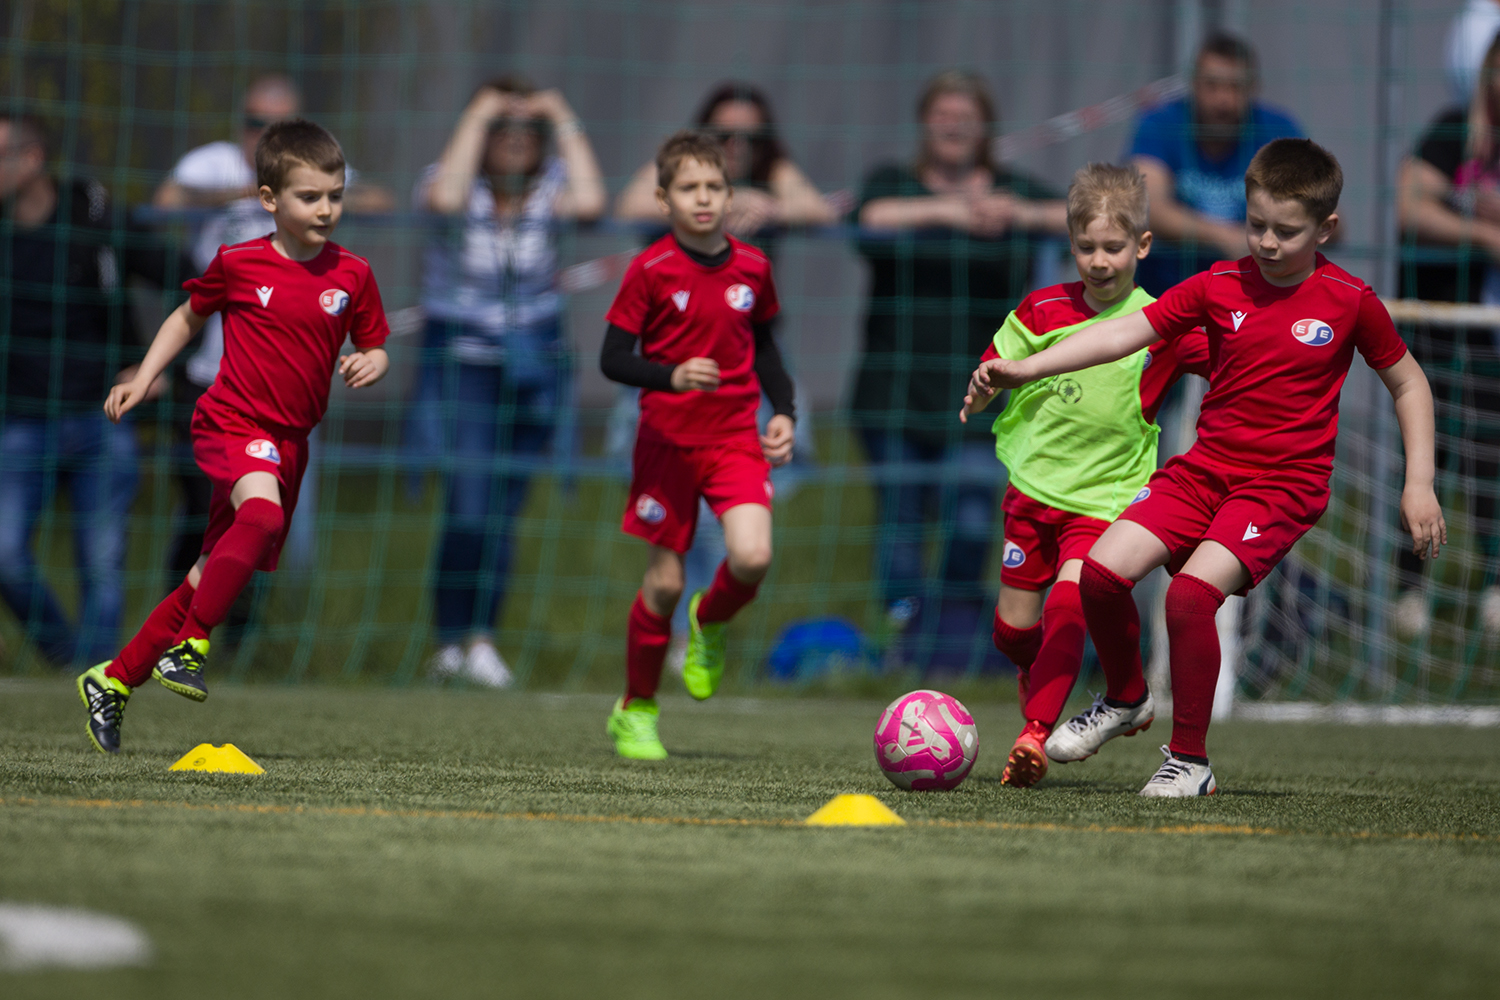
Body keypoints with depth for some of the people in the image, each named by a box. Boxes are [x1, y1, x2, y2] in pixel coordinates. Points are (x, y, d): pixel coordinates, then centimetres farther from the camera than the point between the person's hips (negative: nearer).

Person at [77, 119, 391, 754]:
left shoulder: (351, 275, 3)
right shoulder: (238, 265, -3)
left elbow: (374, 347, 14)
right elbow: (190, 316, 14)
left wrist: (371, 364, -9)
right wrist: (143, 377, 6)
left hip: (289, 440, 5)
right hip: (232, 420, -5)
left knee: (214, 576, 8)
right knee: (262, 512, -35)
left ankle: (114, 681, 21)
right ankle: (189, 647, -27)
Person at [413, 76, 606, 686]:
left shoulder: (549, 185, 0)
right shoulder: (459, 182, -6)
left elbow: (589, 203, -23)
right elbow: (444, 198, -32)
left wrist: (565, 123, -15)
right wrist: (477, 118, -21)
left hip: (534, 361, 3)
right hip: (460, 355, -3)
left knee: (503, 508, 5)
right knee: (470, 501, -16)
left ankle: (477, 638, 13)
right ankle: (456, 638, -9)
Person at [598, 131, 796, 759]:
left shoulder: (751, 267, 5)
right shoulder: (651, 270, -7)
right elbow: (612, 359, -8)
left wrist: (784, 411, 8)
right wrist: (672, 376, -24)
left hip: (736, 438, 3)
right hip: (667, 441, -2)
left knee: (752, 558, -19)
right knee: (665, 581, 0)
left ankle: (710, 624, 16)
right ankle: (636, 711, 19)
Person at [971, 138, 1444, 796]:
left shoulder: (1350, 303, -4)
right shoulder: (1221, 286, 2)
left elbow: (1407, 383, 9)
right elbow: (1128, 332, -3)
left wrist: (1419, 483, 2)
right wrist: (1026, 368, -13)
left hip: (1285, 483, -4)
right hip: (1204, 467, 4)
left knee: (1192, 593, -25)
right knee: (1102, 571, -12)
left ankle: (1190, 760, -9)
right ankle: (1126, 699, 18)